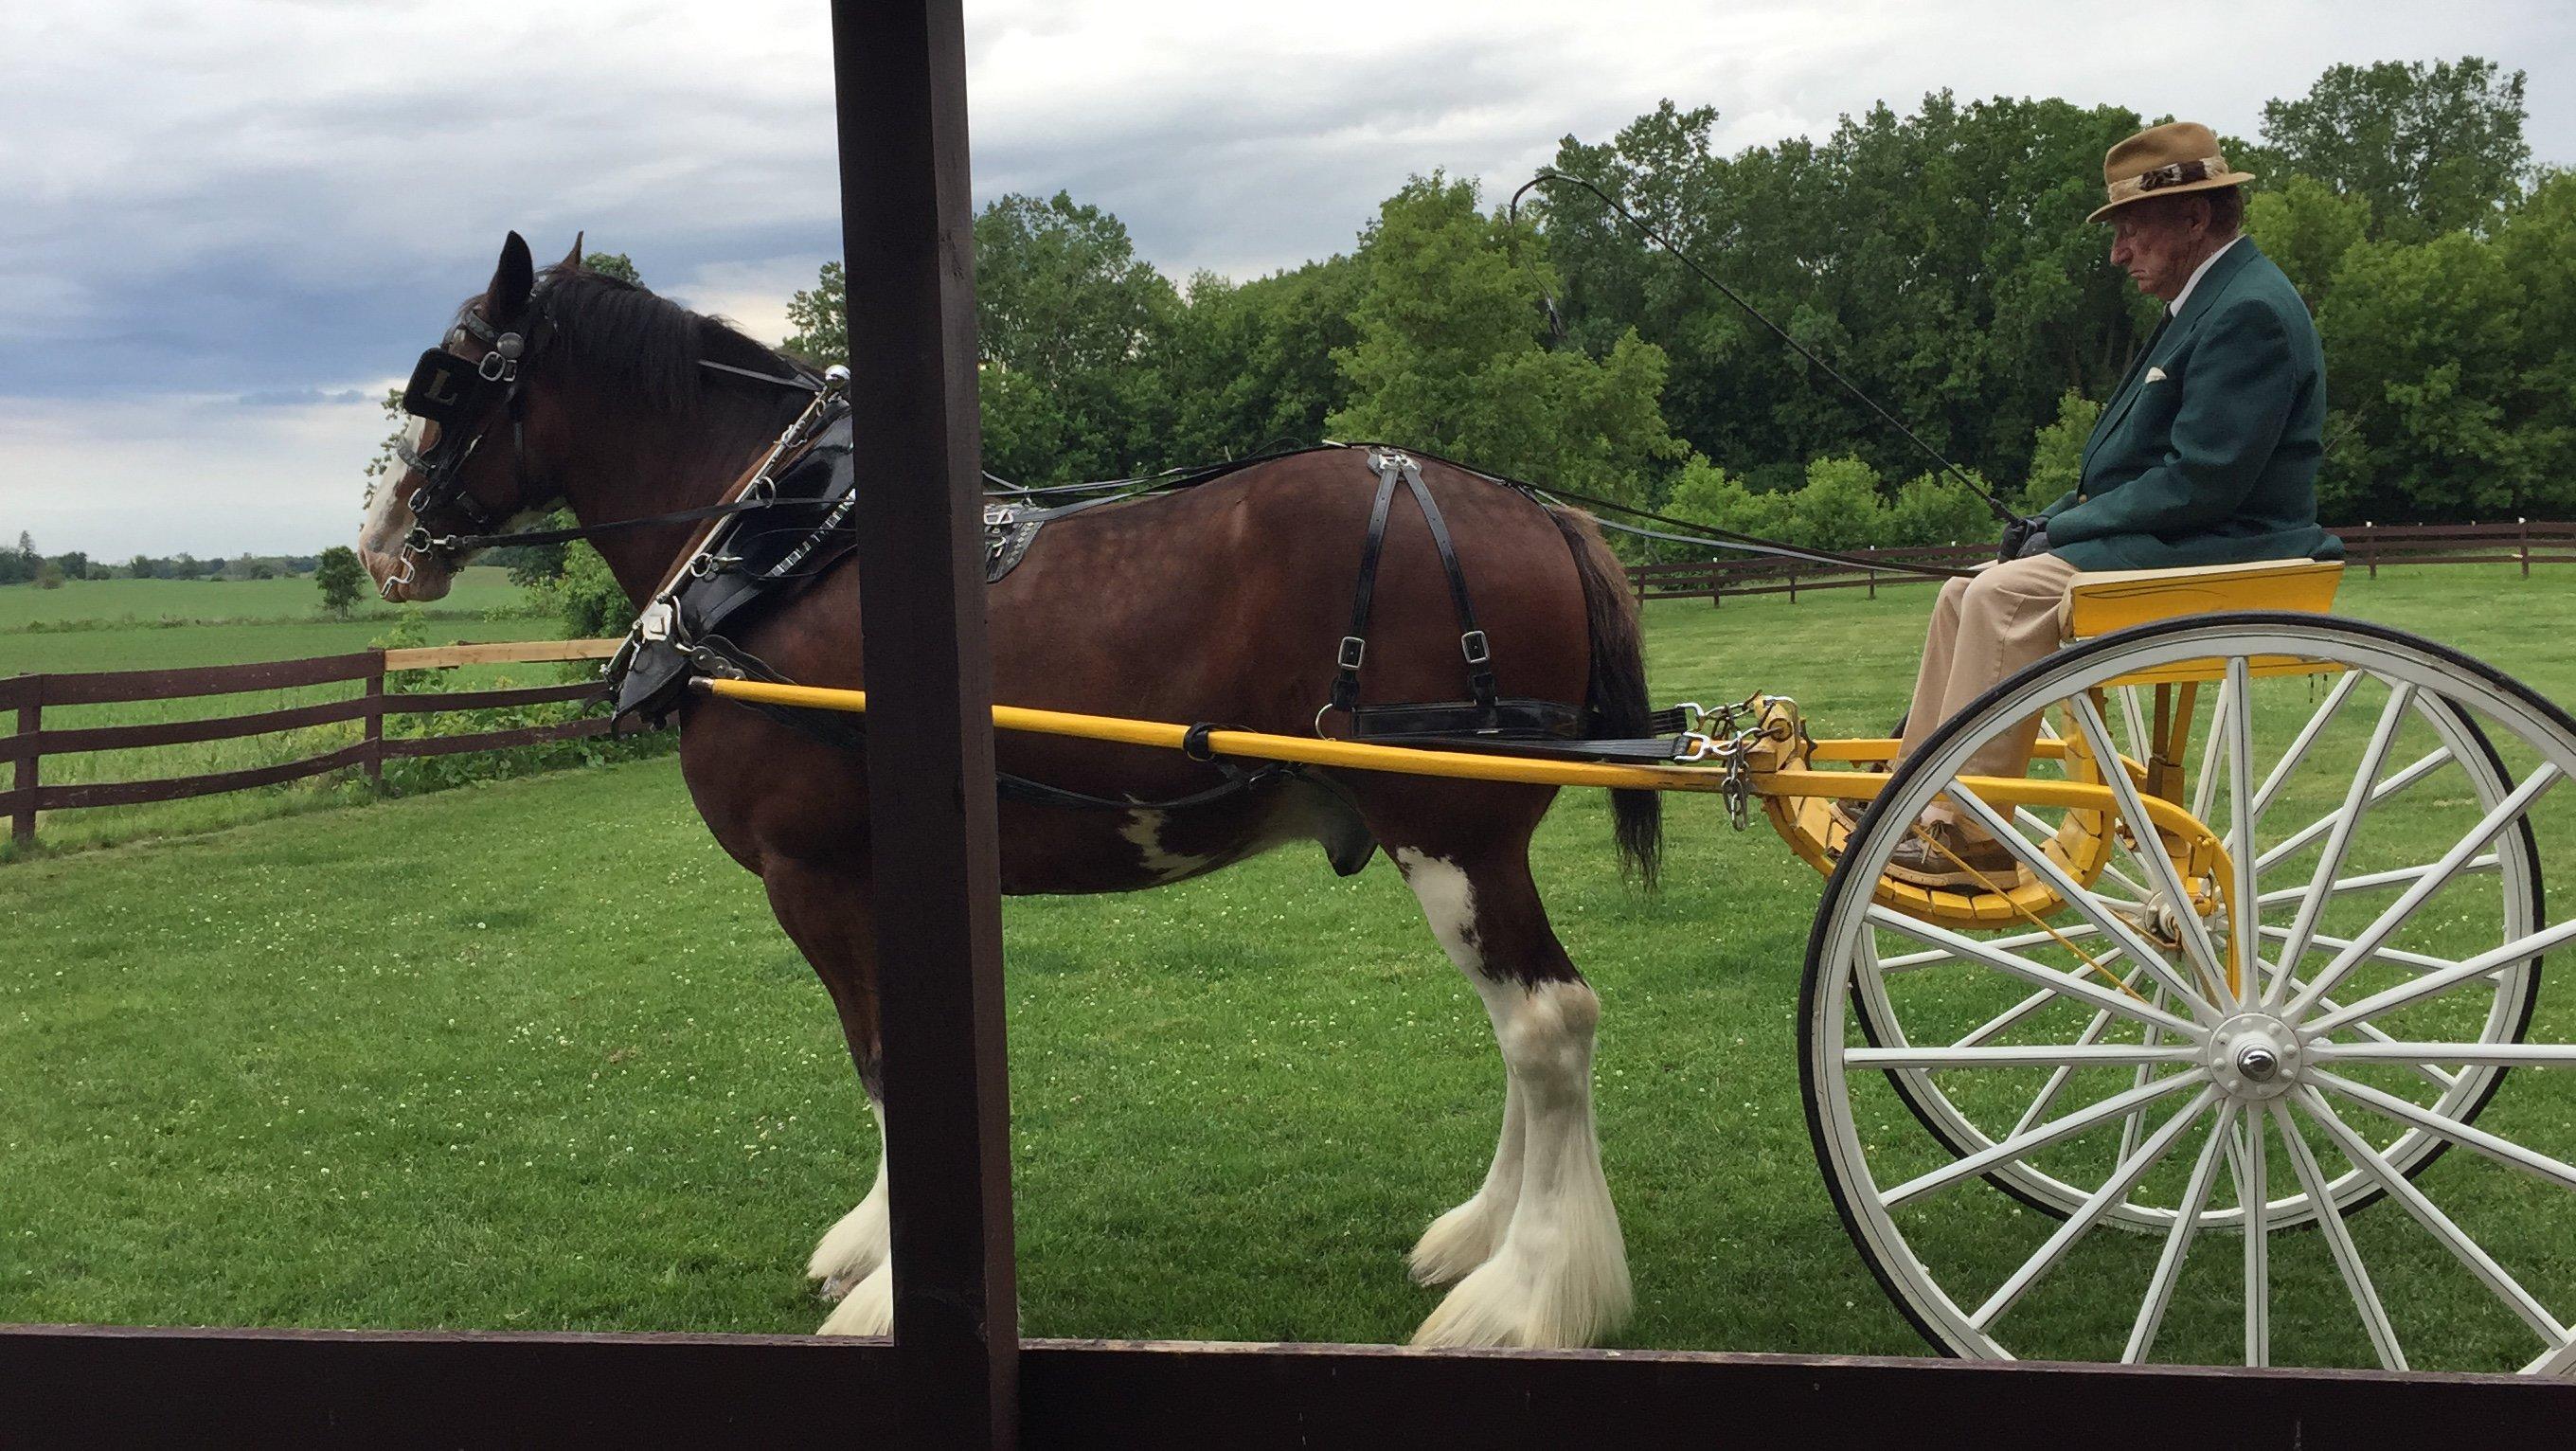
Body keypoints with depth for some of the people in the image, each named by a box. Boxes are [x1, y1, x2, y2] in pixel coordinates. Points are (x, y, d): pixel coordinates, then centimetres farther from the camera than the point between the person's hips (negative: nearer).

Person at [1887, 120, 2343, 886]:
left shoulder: (2250, 310, -15)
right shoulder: (2206, 300, 18)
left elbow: (2202, 481, -22)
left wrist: (2067, 527, -15)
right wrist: (2063, 516, 6)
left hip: (2215, 555, -11)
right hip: (2170, 540, 11)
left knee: (2009, 593, -25)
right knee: (1967, 592, 5)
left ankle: (1969, 836, -23)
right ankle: (1914, 803, 3)